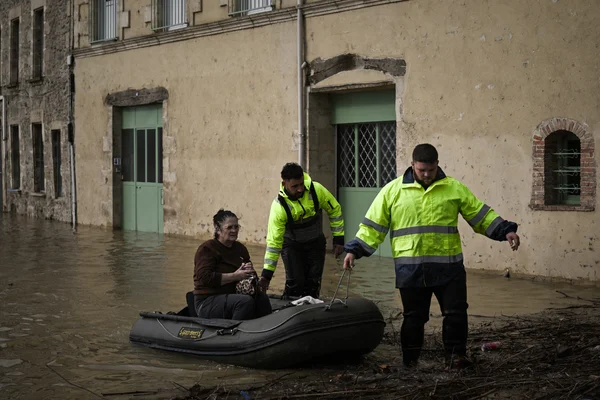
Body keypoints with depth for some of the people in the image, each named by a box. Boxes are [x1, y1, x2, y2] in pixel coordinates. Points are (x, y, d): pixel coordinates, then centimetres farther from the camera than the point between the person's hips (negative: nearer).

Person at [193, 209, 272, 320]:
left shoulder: (240, 248, 14)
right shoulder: (207, 249, -6)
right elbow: (205, 277, -19)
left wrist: (250, 271, -3)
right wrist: (235, 276, -20)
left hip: (232, 296, 6)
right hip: (208, 302, -6)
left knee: (262, 297, -20)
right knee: (246, 301, -31)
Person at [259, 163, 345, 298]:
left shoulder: (316, 190, -24)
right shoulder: (279, 207, -29)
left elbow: (335, 210, -7)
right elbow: (274, 241, -25)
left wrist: (339, 239, -7)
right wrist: (266, 273, -26)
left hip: (316, 243, 2)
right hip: (292, 245, -2)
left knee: (313, 283, 1)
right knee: (295, 283, -12)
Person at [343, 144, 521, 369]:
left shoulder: (454, 188, 5)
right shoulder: (393, 190, 2)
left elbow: (480, 215, 9)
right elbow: (374, 225, 5)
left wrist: (505, 231, -1)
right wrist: (355, 250, -2)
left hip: (448, 266, 1)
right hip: (410, 269, -1)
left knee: (456, 313, 0)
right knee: (414, 317, 7)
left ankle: (455, 354, 16)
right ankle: (410, 360, 21)